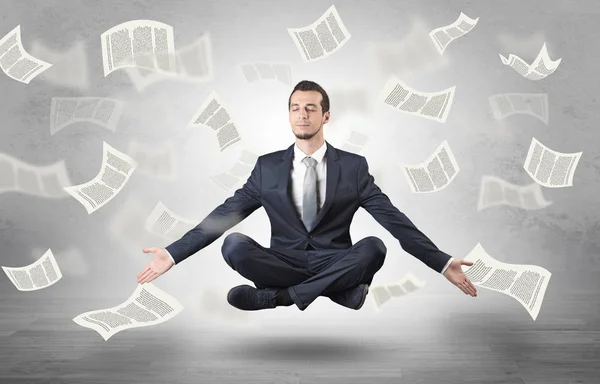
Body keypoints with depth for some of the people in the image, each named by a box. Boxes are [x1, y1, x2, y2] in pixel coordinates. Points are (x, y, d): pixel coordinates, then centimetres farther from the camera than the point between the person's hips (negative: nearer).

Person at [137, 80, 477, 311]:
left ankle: (277, 296, -24)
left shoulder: (354, 166, 2)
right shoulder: (268, 166, 4)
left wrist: (442, 263, -11)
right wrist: (173, 254, -6)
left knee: (373, 248, -31)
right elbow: (224, 215, 1)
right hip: (285, 262, 1)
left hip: (335, 262, 0)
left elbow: (393, 218, -2)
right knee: (234, 245, -26)